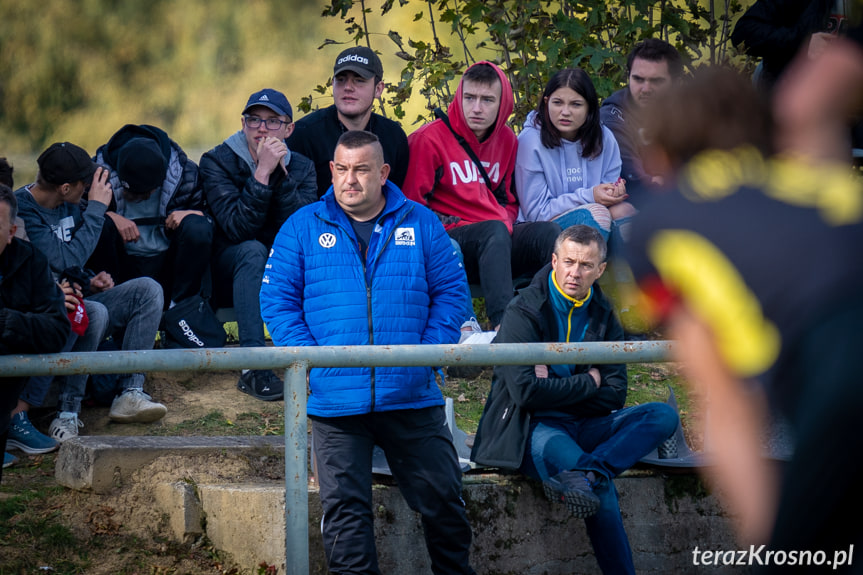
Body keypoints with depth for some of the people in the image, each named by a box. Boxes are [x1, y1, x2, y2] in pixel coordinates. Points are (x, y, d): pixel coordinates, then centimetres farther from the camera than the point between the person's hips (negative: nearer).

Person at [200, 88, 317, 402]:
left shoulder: (301, 167, 2)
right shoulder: (217, 162, -8)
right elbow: (237, 228, -23)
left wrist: (281, 174, -24)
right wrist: (263, 172, -29)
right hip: (227, 268, -3)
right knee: (253, 251, -36)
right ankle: (253, 369, -44)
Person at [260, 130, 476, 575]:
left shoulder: (420, 224, 7)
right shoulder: (303, 228, 5)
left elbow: (450, 289, 6)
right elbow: (277, 299, 2)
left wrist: (430, 352, -7)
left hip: (412, 399, 1)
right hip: (336, 400, -1)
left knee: (442, 497, 6)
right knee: (345, 507, 2)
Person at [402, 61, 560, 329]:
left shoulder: (507, 140, 14)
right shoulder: (430, 138, -4)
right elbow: (413, 205, -3)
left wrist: (505, 221, 2)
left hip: (498, 238, 6)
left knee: (548, 231, -21)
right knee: (494, 230, -36)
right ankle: (502, 324, -50)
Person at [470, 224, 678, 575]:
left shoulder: (602, 317, 11)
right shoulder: (524, 313, -6)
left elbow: (614, 394, 4)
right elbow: (525, 391, -17)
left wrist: (553, 387, -10)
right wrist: (587, 383, -7)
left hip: (584, 426, 6)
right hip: (535, 430, -6)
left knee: (664, 415, -20)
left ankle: (585, 474, -39)